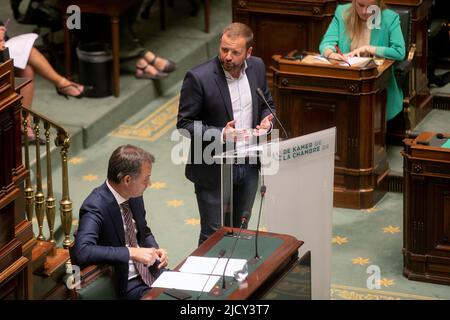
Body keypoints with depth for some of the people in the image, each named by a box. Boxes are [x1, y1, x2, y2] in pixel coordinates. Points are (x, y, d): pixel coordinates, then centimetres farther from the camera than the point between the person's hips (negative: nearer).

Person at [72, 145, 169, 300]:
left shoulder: (134, 196, 1)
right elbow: (82, 251, -36)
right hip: (124, 285, -8)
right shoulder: (95, 207, -22)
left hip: (149, 271, 8)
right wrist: (131, 252, -33)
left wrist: (154, 250, -2)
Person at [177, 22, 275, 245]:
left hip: (248, 166, 5)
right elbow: (184, 124, -14)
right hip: (214, 170, -5)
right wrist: (220, 135, -28)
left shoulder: (257, 67, -2)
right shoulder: (198, 78, -19)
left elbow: (266, 104, 14)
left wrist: (266, 121, -9)